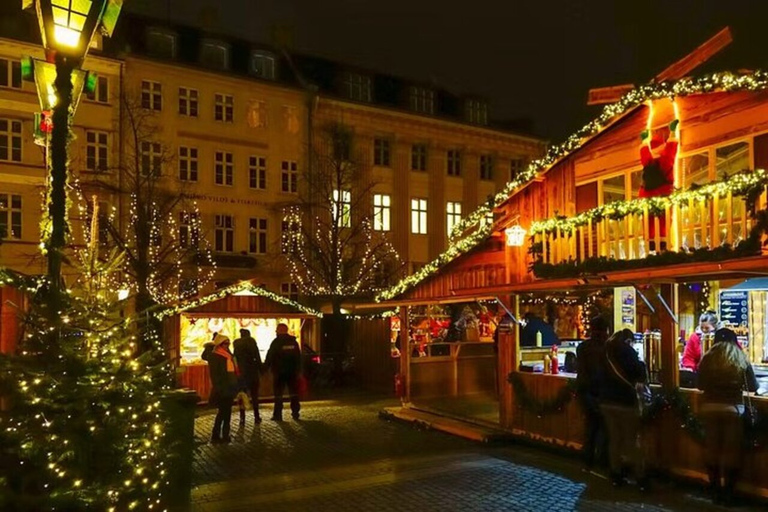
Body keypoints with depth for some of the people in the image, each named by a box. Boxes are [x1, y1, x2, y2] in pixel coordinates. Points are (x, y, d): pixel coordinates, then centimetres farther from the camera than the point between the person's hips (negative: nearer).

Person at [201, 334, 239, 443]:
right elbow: (214, 374, -16)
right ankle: (216, 435, 4)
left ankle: (225, 435, 17)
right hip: (222, 389, -8)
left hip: (229, 388, 8)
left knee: (226, 412, 11)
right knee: (223, 412, -4)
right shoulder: (214, 356, -11)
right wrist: (217, 388, -19)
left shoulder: (228, 355, 13)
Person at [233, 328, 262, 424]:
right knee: (254, 394, 7)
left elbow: (235, 358, 3)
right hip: (252, 371, -2)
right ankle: (256, 416, 9)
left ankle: (242, 417, 6)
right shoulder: (251, 341, -5)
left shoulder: (236, 344, 3)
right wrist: (260, 369, -4)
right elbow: (257, 356, -9)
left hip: (240, 372, 2)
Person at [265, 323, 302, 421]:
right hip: (292, 371, 4)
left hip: (279, 371, -4)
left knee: (278, 393, 3)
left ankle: (278, 415, 2)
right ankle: (295, 413, 8)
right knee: (294, 392, 10)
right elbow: (298, 357, 10)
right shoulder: (293, 341, 7)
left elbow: (270, 356, -10)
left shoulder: (276, 342, -8)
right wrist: (298, 370, 15)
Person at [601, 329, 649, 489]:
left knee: (614, 438, 12)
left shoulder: (606, 350, 6)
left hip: (606, 399, 5)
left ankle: (615, 476, 16)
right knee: (633, 440, 3)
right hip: (625, 400, -5)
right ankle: (641, 478, 6)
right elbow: (639, 371, -12)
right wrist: (642, 380, 10)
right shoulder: (627, 350, -8)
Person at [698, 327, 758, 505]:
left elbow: (700, 385, 4)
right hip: (733, 408, -1)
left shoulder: (707, 359, -2)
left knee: (712, 448, 10)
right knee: (731, 450, 8)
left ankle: (715, 490, 18)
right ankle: (728, 492, 13)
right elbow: (753, 387, 8)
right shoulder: (742, 360, -1)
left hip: (709, 407, 1)